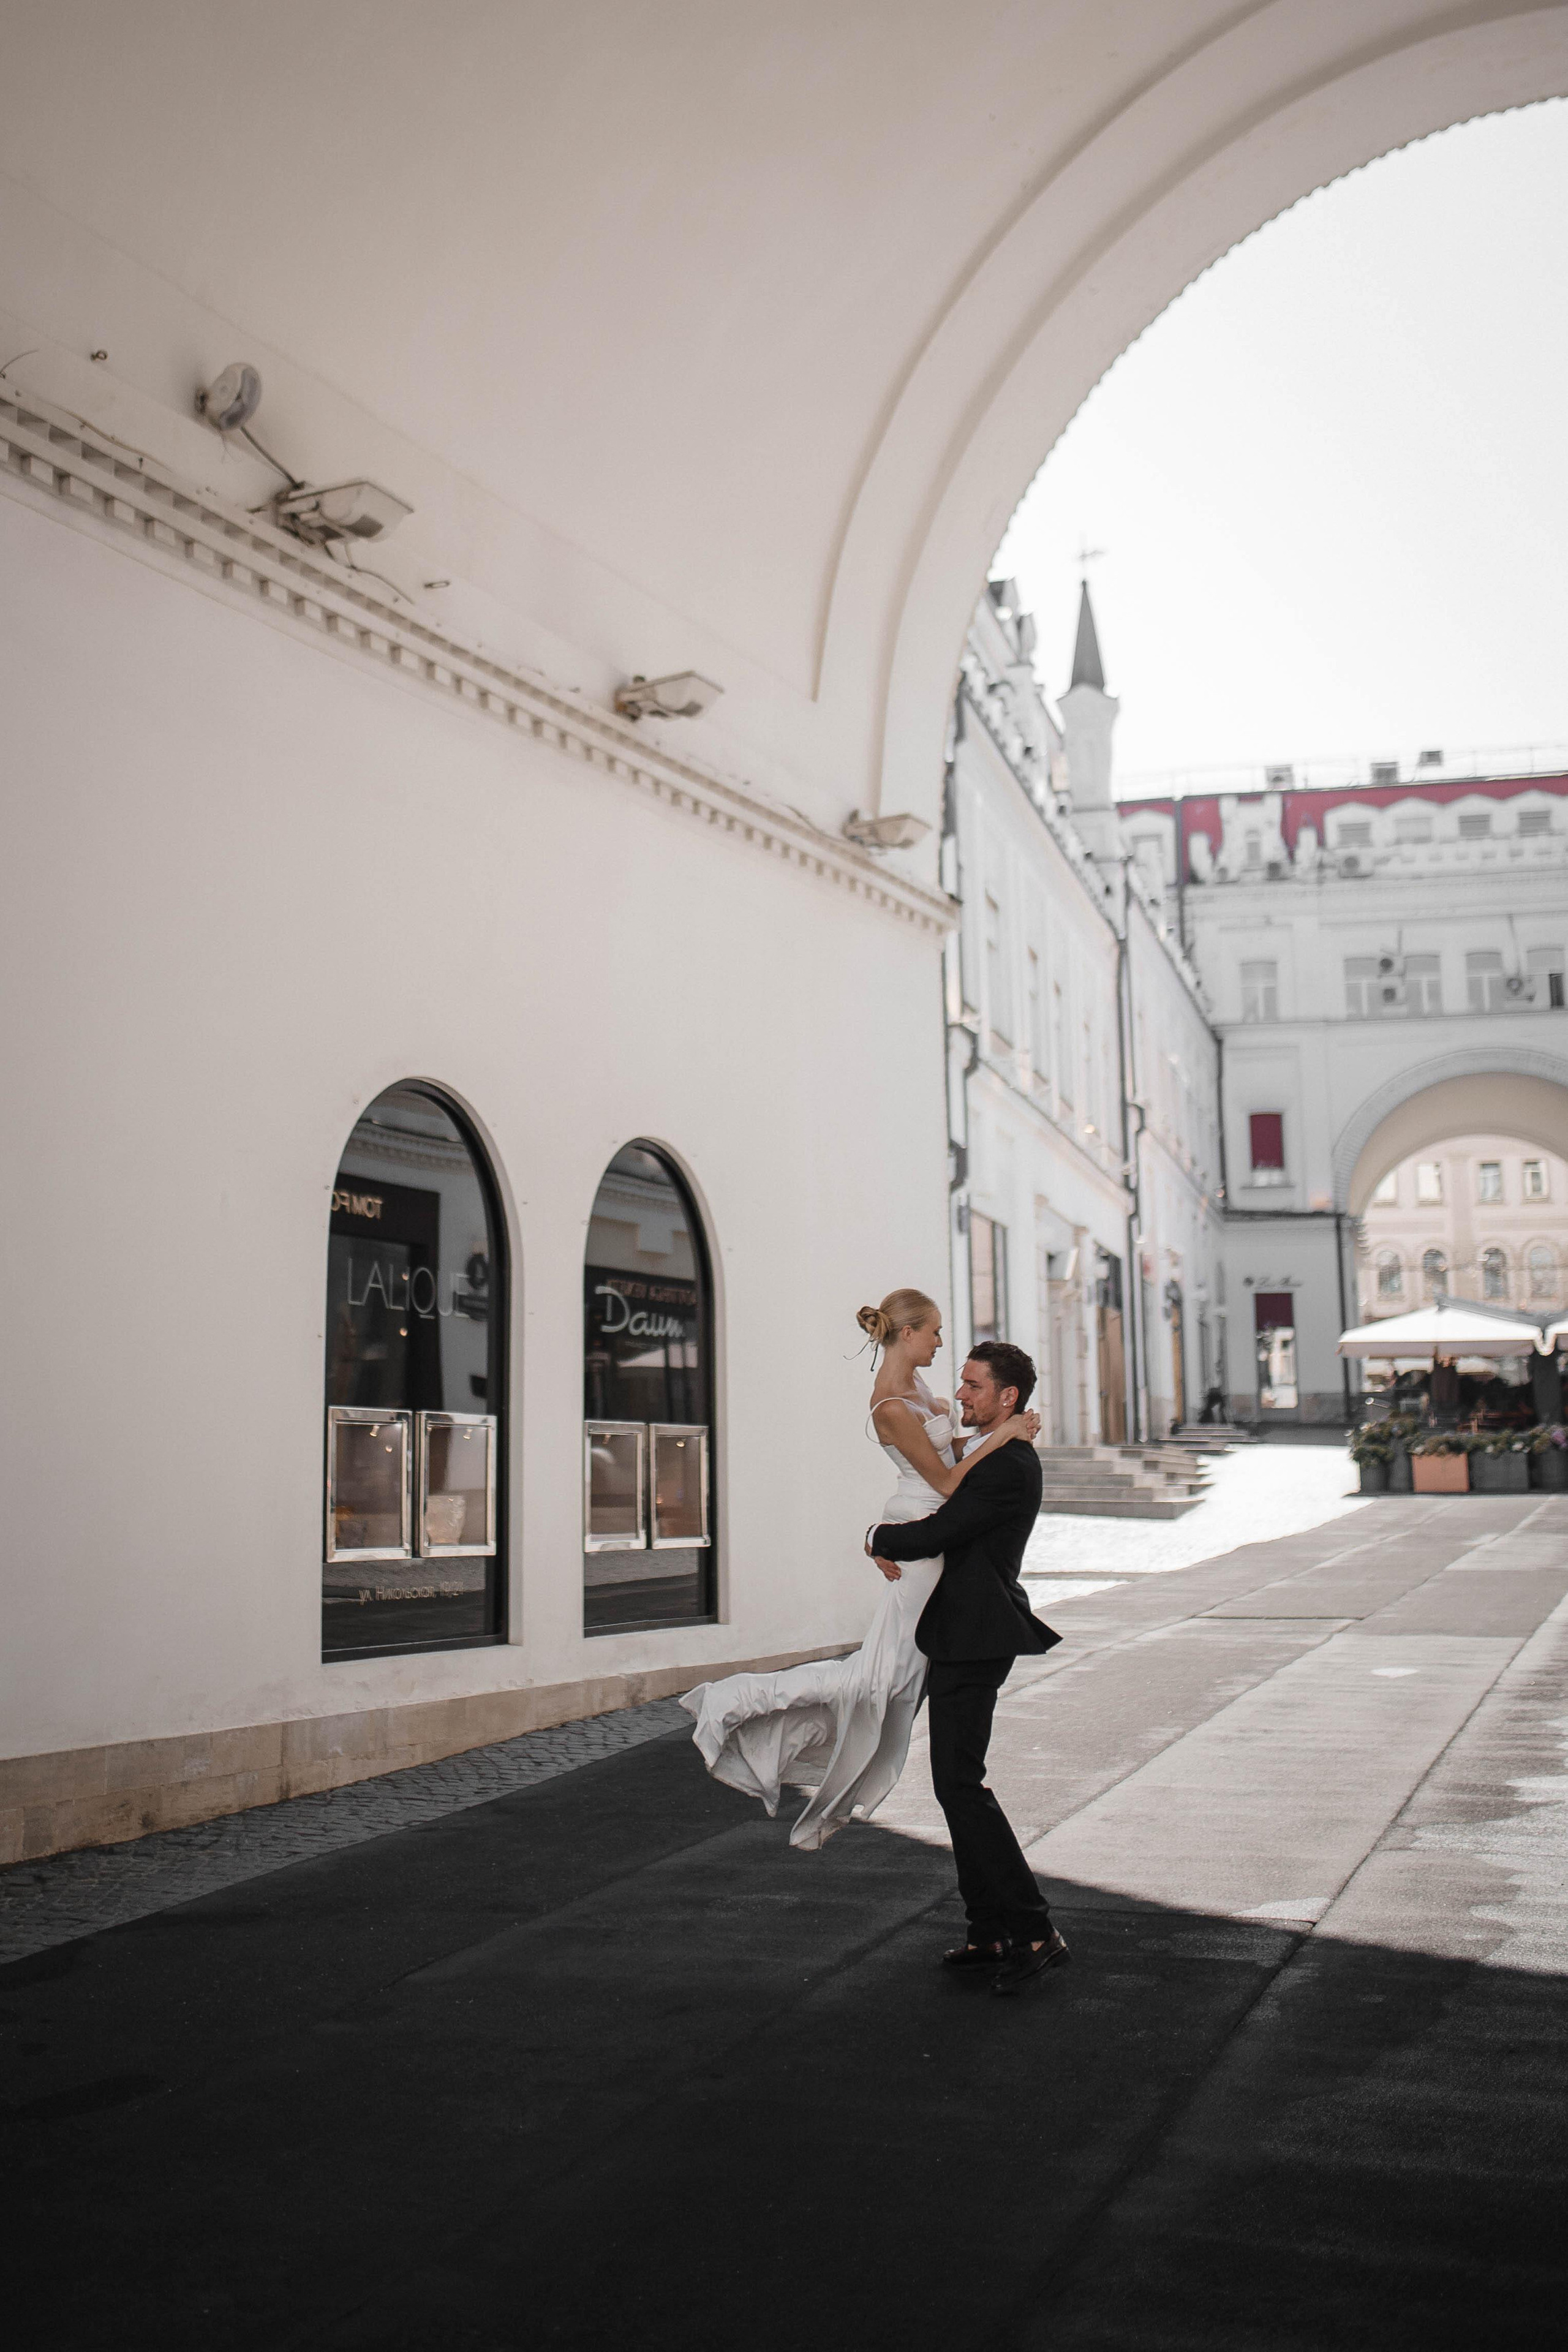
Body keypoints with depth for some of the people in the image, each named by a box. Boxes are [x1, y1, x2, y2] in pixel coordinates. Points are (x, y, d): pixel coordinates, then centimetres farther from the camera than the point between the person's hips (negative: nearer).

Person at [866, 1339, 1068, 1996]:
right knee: (957, 1783, 12)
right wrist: (894, 1542, 2)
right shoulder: (991, 1455, 15)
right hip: (960, 1637, 11)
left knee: (960, 1782, -11)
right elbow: (943, 1523, 22)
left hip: (976, 1639, -11)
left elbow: (937, 1534, -21)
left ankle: (1035, 1932, -7)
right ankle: (989, 1931, 19)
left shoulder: (1009, 1467, -18)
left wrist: (880, 1539, -1)